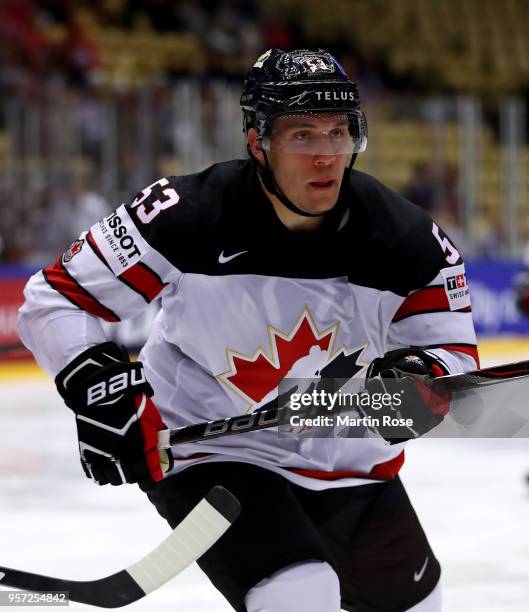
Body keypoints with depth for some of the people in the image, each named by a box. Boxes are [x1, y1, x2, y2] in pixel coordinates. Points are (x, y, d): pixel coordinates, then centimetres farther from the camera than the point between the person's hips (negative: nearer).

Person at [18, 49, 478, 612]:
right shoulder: (186, 217, -22)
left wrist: (411, 377, -28)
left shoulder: (403, 238, -13)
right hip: (207, 452, -5)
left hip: (348, 461, 5)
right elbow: (57, 300, -13)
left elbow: (452, 350, -5)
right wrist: (92, 384, -29)